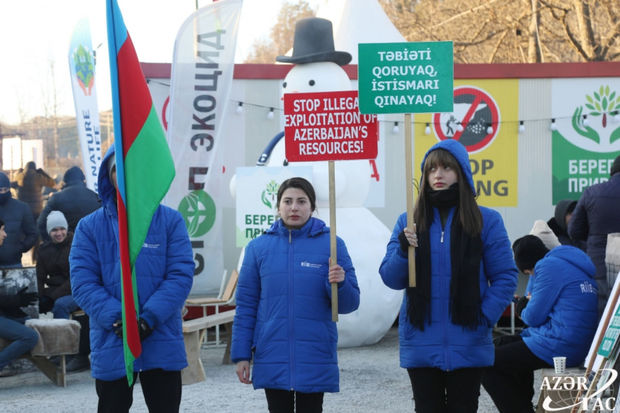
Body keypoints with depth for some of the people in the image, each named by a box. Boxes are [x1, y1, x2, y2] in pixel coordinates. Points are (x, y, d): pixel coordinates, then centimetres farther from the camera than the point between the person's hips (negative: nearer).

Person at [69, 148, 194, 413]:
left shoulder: (170, 221, 1)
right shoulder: (90, 226, 2)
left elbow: (181, 274, -7)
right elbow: (83, 282, -5)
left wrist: (150, 318, -19)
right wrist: (115, 319, -19)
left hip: (163, 346, 0)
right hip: (111, 346, 1)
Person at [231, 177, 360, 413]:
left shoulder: (331, 245, -1)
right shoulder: (259, 247, 3)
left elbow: (349, 305, 0)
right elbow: (246, 305, 5)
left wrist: (339, 284, -21)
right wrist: (241, 355, 1)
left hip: (314, 361, -1)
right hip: (273, 359, 1)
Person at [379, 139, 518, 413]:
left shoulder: (486, 221, -1)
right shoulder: (409, 222, 5)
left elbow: (505, 277, 0)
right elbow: (391, 279, 3)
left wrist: (485, 316, -12)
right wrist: (403, 251, -16)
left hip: (467, 345, -2)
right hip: (421, 343, 2)